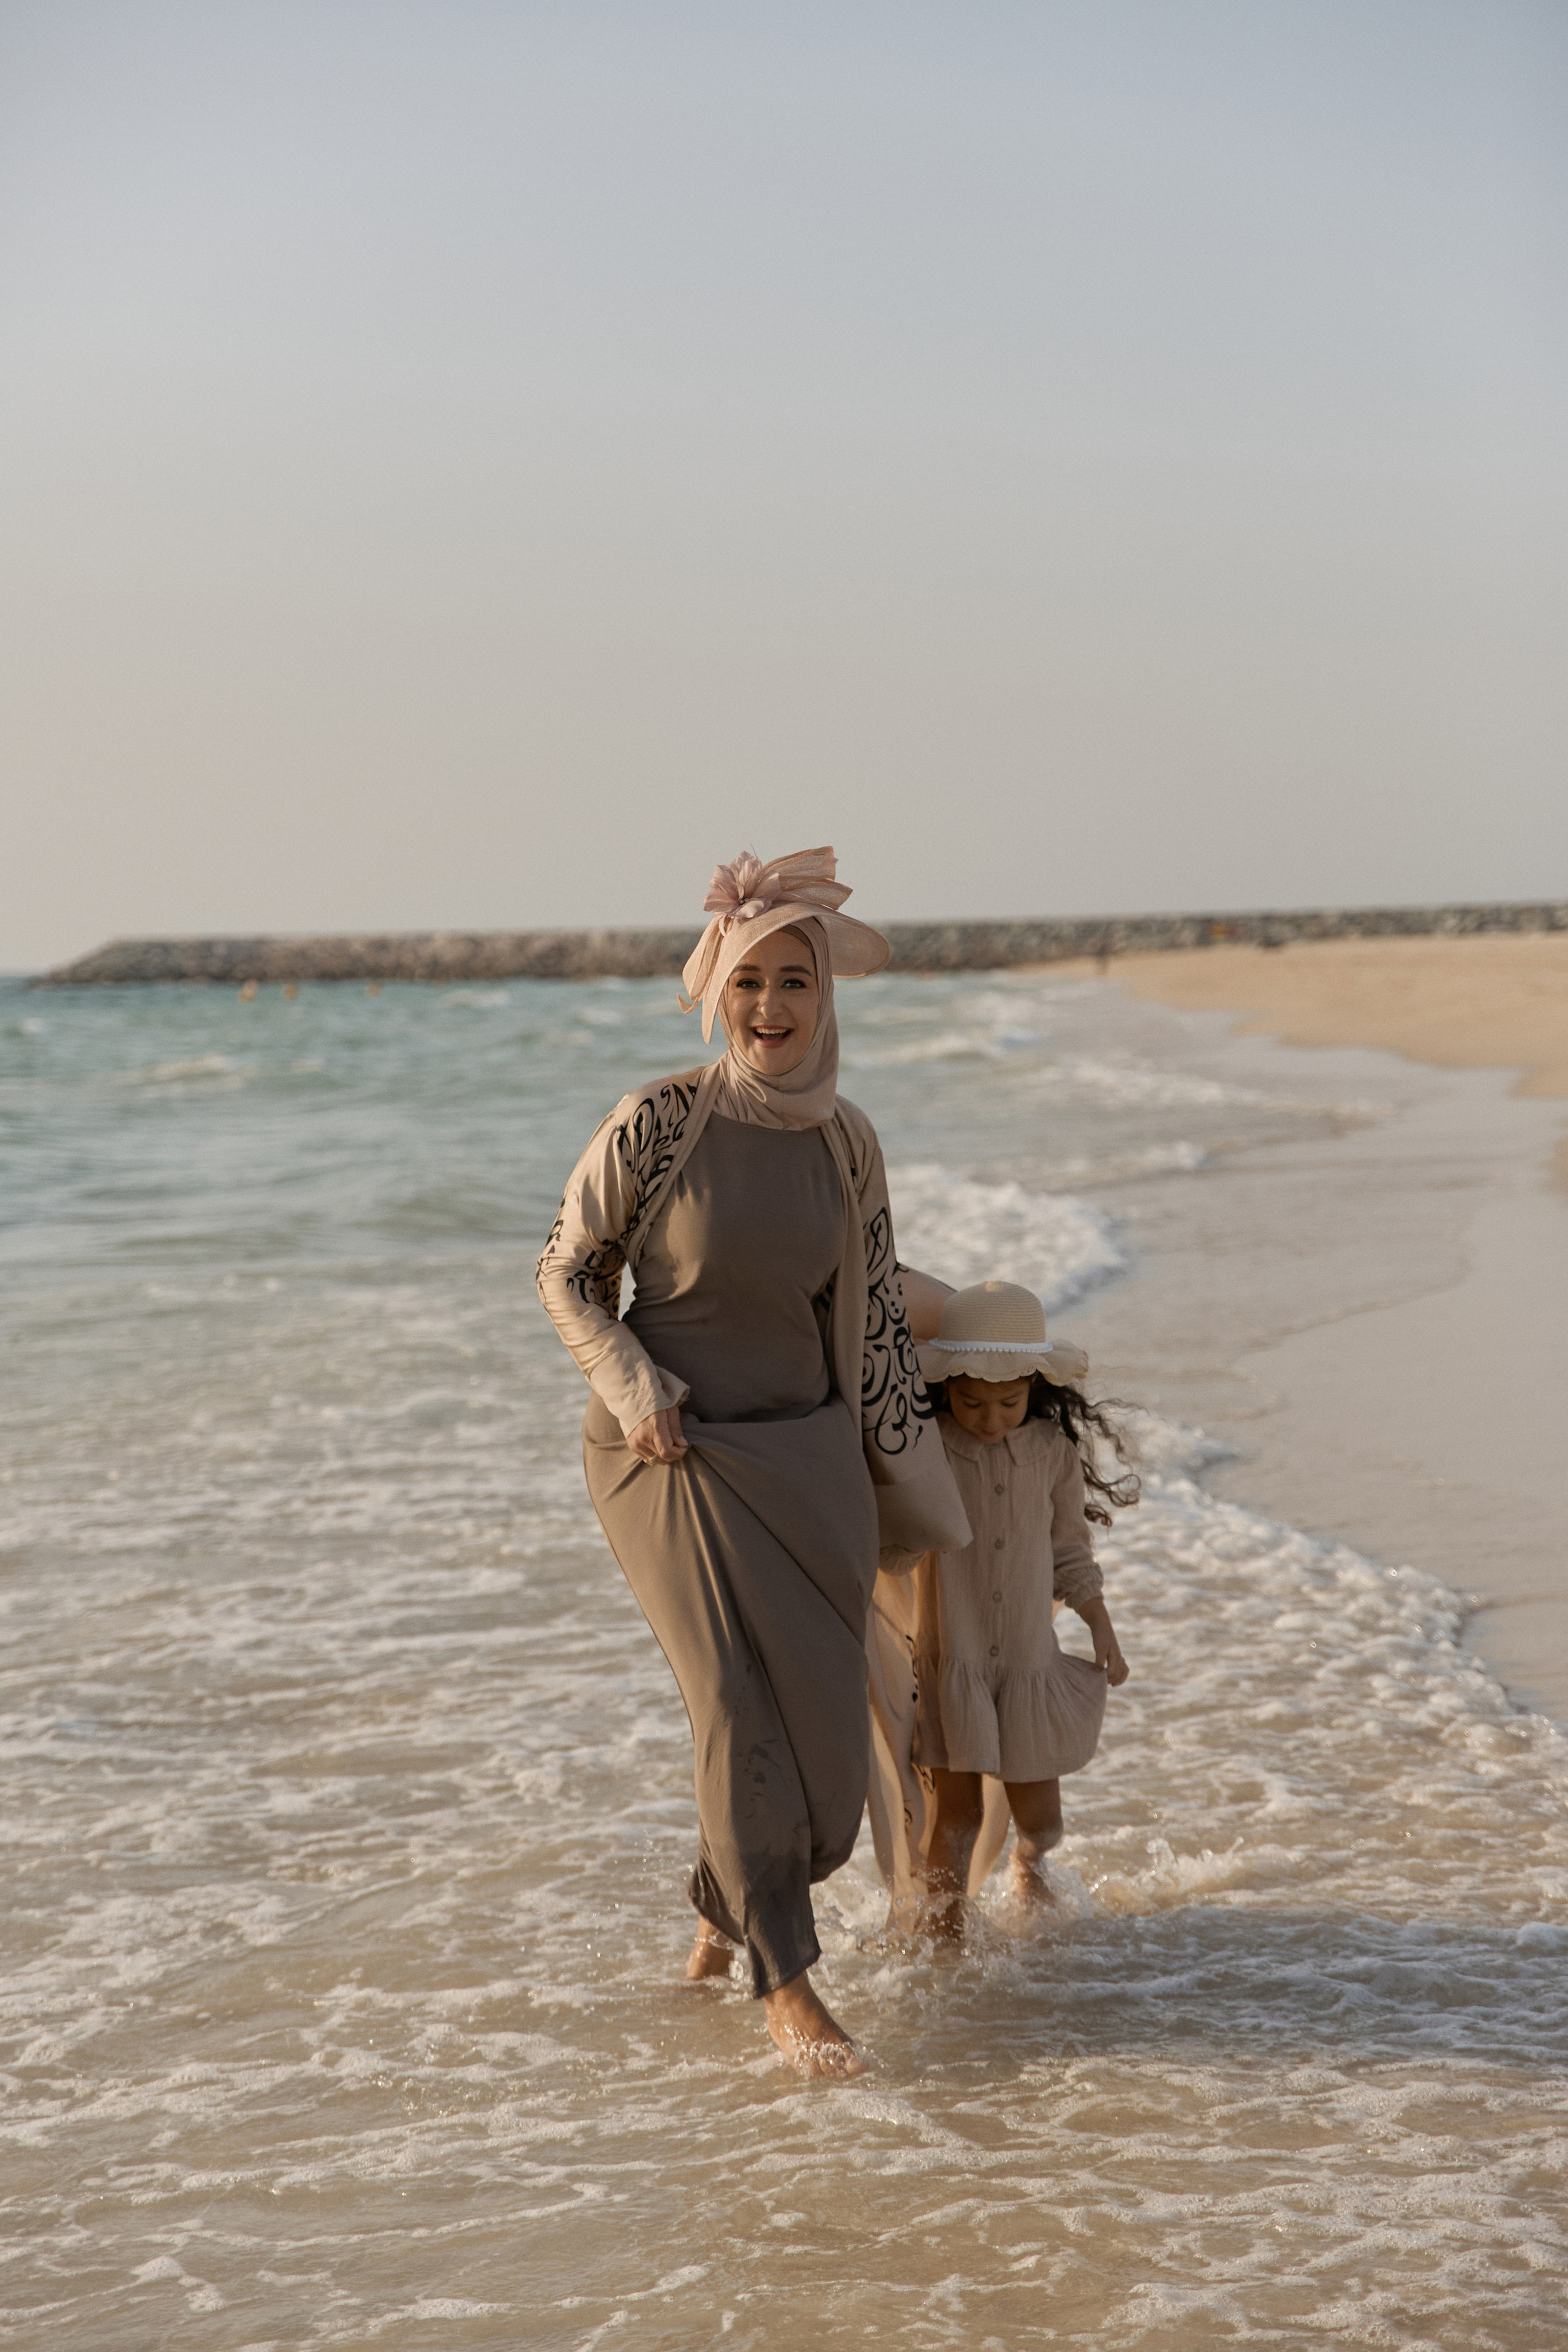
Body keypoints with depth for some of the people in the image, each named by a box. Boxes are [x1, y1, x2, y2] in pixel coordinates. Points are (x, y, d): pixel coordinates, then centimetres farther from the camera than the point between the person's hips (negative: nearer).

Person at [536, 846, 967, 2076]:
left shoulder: (848, 1141, -1)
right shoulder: (656, 1123, -14)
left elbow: (872, 1310, 9)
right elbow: (569, 1274, -3)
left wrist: (910, 1486, 11)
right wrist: (636, 1395, -16)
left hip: (808, 1454, 4)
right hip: (676, 1455, -4)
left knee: (821, 1710, 5)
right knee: (743, 1708, -12)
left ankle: (723, 1905, 33)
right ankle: (786, 1984, -1)